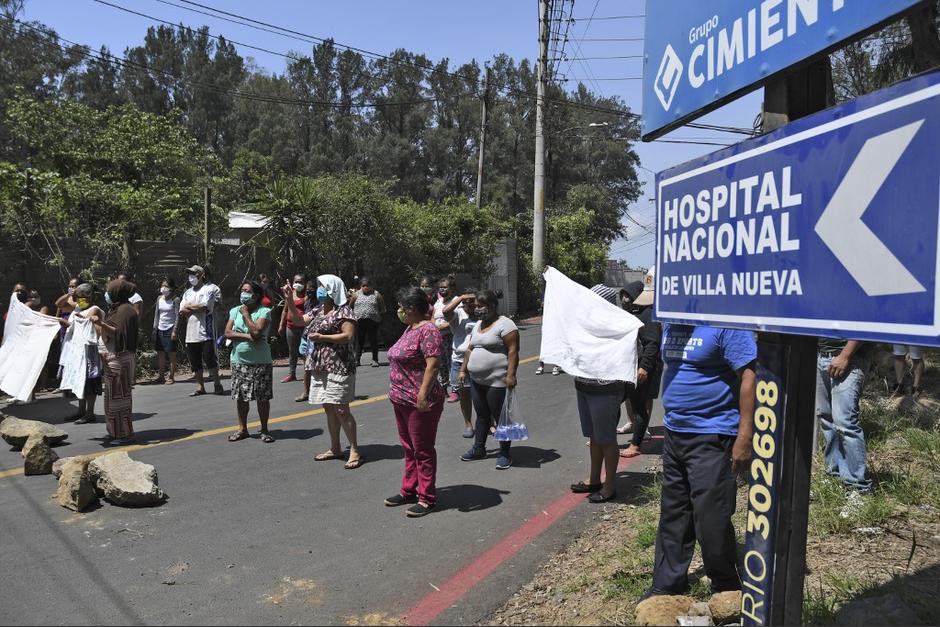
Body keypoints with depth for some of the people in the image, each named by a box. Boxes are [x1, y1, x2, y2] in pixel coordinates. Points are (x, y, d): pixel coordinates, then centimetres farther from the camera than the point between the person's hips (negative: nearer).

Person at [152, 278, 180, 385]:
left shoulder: (175, 299, -6)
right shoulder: (159, 298, 9)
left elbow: (177, 315, -9)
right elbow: (157, 314, 14)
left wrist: (174, 330, -14)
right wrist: (155, 328, 9)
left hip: (170, 329, -5)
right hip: (160, 329, 5)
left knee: (171, 354, -1)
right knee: (160, 353, 7)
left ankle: (171, 377, 4)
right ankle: (161, 376, 15)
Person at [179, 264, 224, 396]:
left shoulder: (210, 288, 0)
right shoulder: (188, 292, 19)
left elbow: (204, 307, -14)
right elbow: (182, 312, 8)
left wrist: (189, 307, 1)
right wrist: (196, 309, -6)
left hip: (206, 332, -6)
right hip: (191, 333, 6)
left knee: (210, 359, -6)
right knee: (195, 362, 7)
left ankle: (218, 384, 6)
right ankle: (200, 387, 14)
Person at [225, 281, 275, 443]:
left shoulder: (264, 311, -8)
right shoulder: (235, 311, 7)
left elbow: (256, 332, -21)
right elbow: (228, 333, -3)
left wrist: (246, 314, -12)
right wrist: (247, 336, -15)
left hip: (260, 362, -4)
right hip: (239, 361, 4)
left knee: (263, 397, 2)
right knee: (240, 396, 10)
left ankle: (264, 430, 15)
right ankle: (242, 429, 23)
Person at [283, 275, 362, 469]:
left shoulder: (344, 311, -10)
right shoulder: (319, 311, 16)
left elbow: (348, 336, -18)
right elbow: (299, 320, 21)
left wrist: (322, 337, -17)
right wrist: (289, 300, 10)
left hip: (338, 368, -9)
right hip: (320, 368, 9)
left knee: (341, 409, -9)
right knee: (329, 409, 13)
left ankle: (355, 451, -2)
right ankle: (335, 448, 22)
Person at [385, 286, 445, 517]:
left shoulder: (428, 330, -18)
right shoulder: (410, 328, 13)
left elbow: (433, 365, -24)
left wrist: (423, 394, -28)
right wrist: (397, 393, 20)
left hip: (420, 402, -10)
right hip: (402, 400, 10)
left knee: (422, 450, 1)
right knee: (409, 448, 18)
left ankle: (427, 498, 12)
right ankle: (409, 491, 31)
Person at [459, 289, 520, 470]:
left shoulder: (504, 324, -12)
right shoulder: (478, 325, 15)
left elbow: (513, 351, -18)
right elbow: (470, 349, 21)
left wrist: (510, 374, -23)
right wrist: (463, 370, 18)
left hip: (497, 382, -8)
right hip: (476, 381, 8)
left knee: (500, 417, 2)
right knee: (482, 416, 17)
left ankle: (504, 454, 13)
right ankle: (478, 449, 28)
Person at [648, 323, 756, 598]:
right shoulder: (670, 323, 8)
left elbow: (749, 377, -19)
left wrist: (745, 437, -21)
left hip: (712, 436, -7)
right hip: (674, 433, 8)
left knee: (711, 520, 1)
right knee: (672, 514, 15)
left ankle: (728, 593, 24)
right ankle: (666, 585, 30)